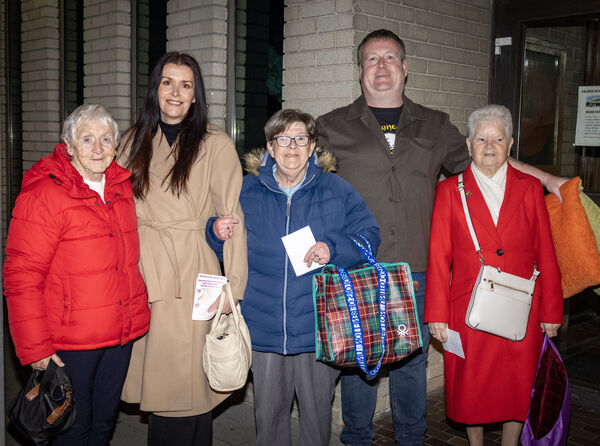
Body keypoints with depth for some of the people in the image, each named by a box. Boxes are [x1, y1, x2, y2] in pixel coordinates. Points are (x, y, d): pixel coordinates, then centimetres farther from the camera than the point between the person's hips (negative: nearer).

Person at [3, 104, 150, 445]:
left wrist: (138, 313, 13)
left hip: (122, 335, 6)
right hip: (70, 340, -6)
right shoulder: (43, 194, -13)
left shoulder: (123, 188, 7)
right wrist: (35, 349, -15)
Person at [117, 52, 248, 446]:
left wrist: (232, 287, -13)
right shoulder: (136, 140, 12)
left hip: (192, 274, -4)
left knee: (186, 381, -1)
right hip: (140, 270, 5)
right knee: (154, 379, 10)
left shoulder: (215, 144, -4)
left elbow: (233, 218, -7)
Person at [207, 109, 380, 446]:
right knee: (268, 413, 13)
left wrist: (333, 249, -17)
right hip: (265, 327, 2)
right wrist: (218, 233, -6)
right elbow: (232, 251, 16)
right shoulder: (247, 191, 5)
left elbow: (369, 236, -1)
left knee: (317, 412, 13)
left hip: (319, 326, -1)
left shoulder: (337, 190, 0)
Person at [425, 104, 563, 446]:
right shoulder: (450, 190, 1)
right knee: (473, 389, 10)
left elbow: (546, 254, 5)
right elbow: (439, 257, -2)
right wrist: (437, 315, -5)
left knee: (518, 390, 10)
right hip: (469, 311, -1)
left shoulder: (530, 188, 5)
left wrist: (551, 312, 2)